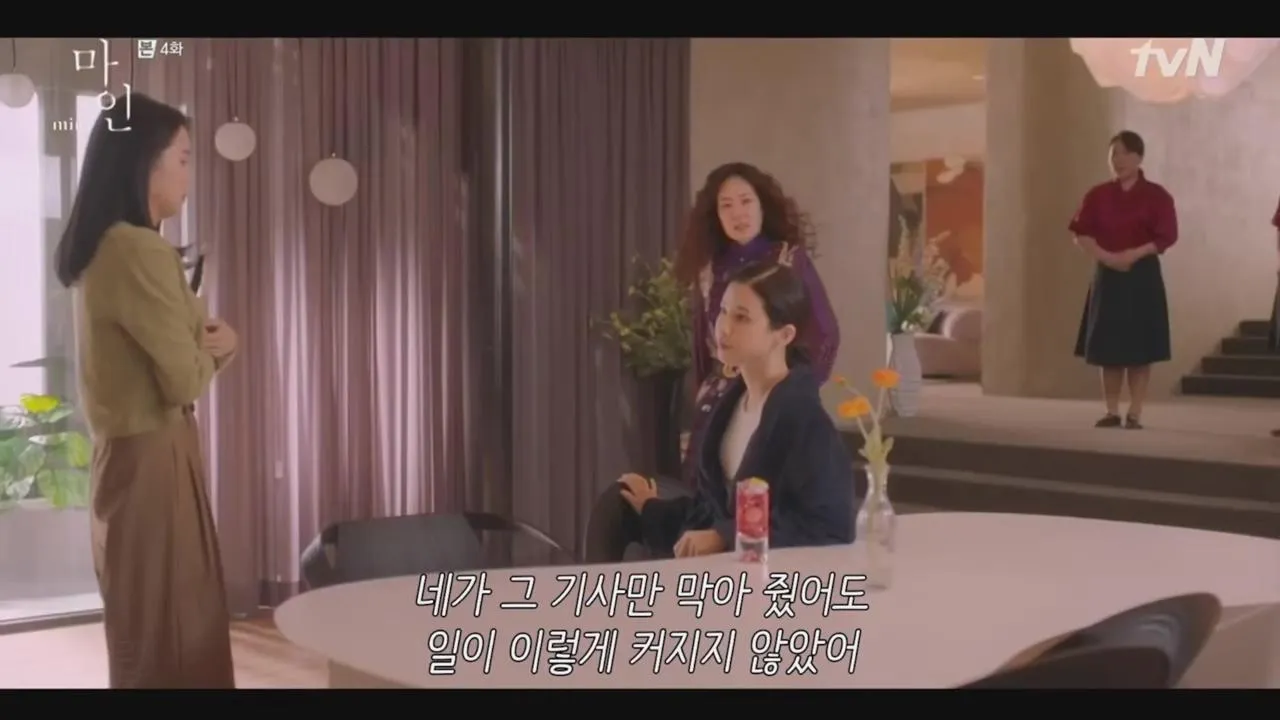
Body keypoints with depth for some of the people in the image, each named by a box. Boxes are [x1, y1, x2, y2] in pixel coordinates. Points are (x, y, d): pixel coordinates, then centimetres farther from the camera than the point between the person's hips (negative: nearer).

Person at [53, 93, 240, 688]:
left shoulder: (102, 249, 10)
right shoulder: (140, 251, -19)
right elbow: (184, 379, -18)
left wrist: (205, 341, -5)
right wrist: (212, 348, 2)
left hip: (125, 454, 10)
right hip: (153, 459, -10)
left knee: (148, 631, 18)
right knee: (171, 635, 0)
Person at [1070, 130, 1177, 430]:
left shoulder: (1156, 196, -3)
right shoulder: (1098, 195, 6)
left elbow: (1166, 237, -7)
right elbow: (1081, 234, 3)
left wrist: (1133, 255, -19)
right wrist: (1104, 256, -13)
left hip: (1143, 276, -3)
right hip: (1107, 276, 3)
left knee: (1140, 350, -2)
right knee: (1107, 348, 3)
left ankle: (1135, 414, 3)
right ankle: (1112, 412, 10)